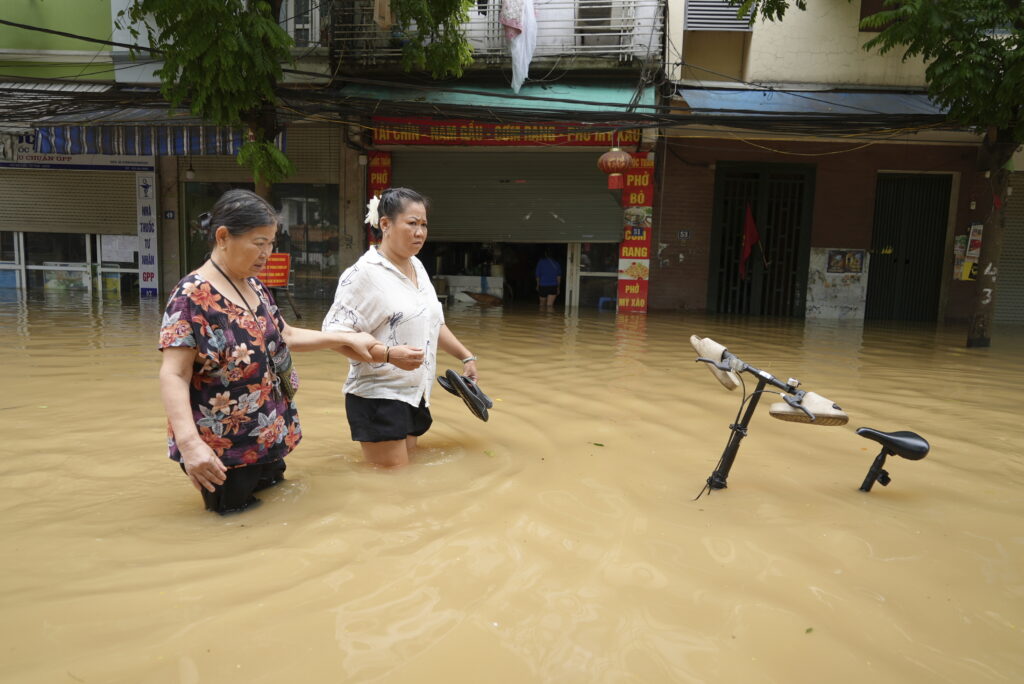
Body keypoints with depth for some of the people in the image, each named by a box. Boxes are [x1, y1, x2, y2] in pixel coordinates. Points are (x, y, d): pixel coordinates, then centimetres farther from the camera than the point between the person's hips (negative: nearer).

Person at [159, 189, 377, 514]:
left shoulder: (256, 288, 6)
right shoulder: (192, 296, -19)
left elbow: (285, 336, 19)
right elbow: (173, 375, -23)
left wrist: (345, 338, 14)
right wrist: (190, 442, -35)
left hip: (270, 441, 8)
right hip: (223, 453, -8)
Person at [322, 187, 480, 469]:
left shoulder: (417, 266, 10)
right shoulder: (365, 273, -15)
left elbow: (433, 323, 21)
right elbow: (335, 334, -20)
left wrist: (466, 356, 16)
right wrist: (390, 354, -30)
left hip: (416, 395, 8)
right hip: (378, 399, -8)